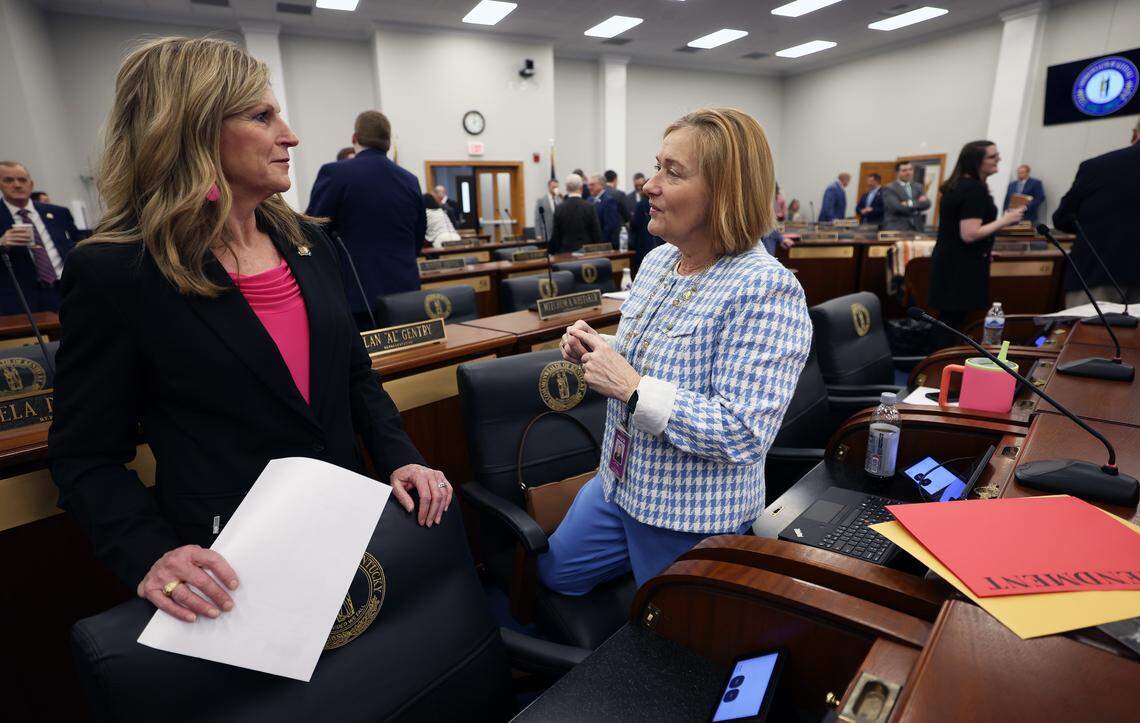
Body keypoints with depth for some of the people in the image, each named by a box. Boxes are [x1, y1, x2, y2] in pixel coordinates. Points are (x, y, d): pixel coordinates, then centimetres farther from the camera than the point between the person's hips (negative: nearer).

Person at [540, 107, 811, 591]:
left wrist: (630, 386, -31)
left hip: (691, 516, -7)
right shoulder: (658, 261, 0)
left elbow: (743, 434, -31)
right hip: (620, 484, 8)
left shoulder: (765, 290, -26)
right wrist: (594, 351, -7)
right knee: (557, 573, 25)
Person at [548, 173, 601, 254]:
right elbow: (597, 233, -2)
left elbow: (555, 235, 2)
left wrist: (554, 252, 11)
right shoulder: (590, 207, -5)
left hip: (565, 252, 1)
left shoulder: (559, 208, -1)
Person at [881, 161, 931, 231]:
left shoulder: (918, 187, 17)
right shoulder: (889, 189, -3)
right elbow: (897, 207, -17)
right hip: (896, 230, -6)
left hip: (916, 229, 6)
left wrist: (911, 203, -14)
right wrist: (918, 203, -5)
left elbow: (926, 203, 3)